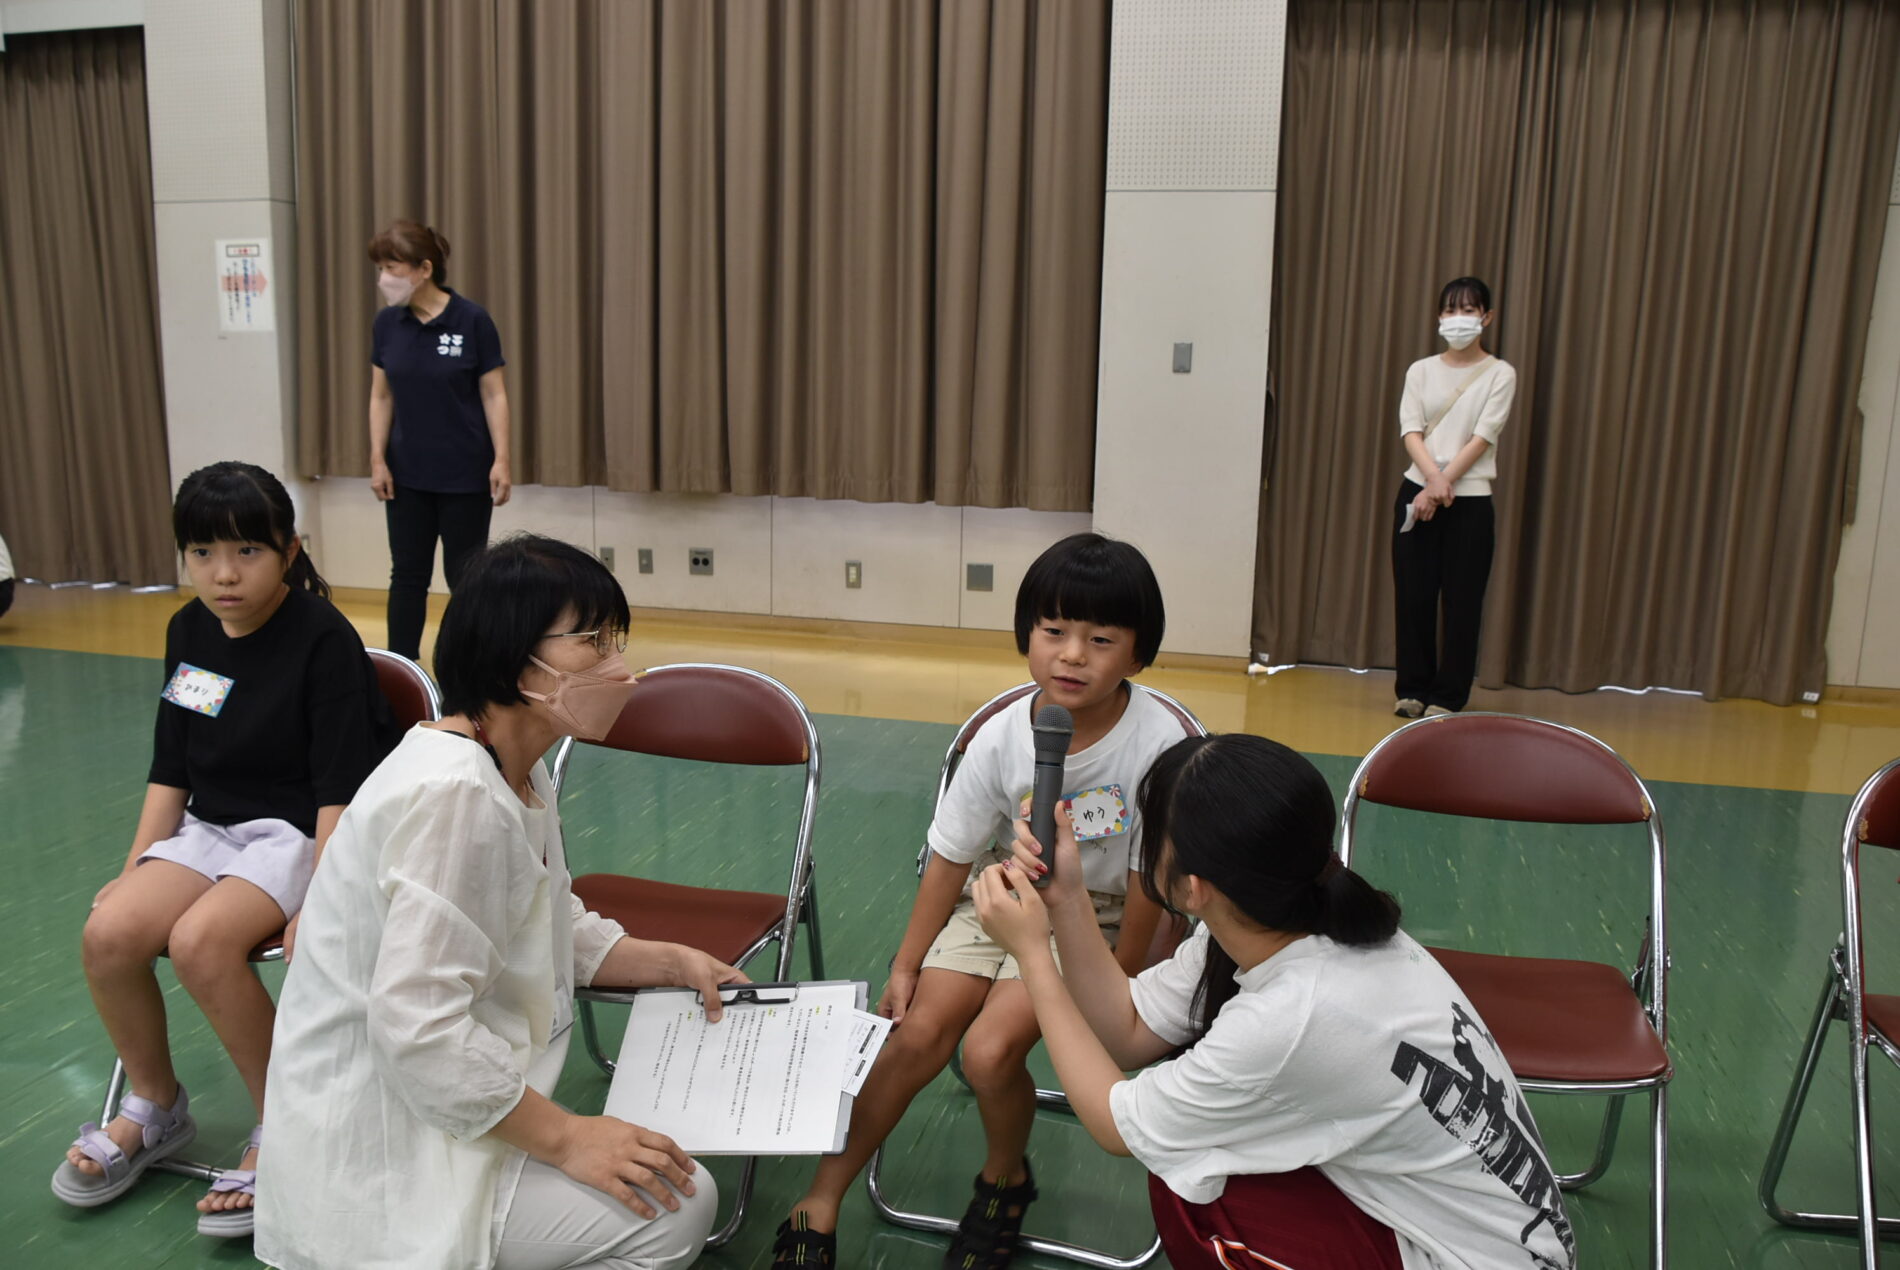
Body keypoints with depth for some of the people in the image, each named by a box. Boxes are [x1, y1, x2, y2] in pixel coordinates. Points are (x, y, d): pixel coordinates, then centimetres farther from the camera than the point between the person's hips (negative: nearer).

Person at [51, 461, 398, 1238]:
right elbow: (171, 768, 13)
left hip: (303, 832, -6)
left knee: (200, 940, -30)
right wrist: (135, 870, 6)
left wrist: (320, 902, -22)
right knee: (109, 932, -18)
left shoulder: (323, 640, -16)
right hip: (211, 826, 6)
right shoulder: (188, 631, 5)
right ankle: (154, 1108, 10)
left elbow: (340, 788, -18)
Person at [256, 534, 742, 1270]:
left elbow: (555, 932, 15)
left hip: (432, 1113, 9)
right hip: (383, 1155, -9)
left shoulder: (520, 776, 4)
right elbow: (418, 1028, -30)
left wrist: (670, 962, 2)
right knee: (677, 1205, -13)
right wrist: (564, 1138, -23)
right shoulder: (453, 793, -27)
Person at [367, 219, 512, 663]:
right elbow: (381, 396, 6)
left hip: (465, 474, -4)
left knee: (464, 576, 5)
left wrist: (501, 461, -13)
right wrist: (377, 459, 1)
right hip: (408, 474, 4)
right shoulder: (387, 323, 1)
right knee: (407, 574, 9)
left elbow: (494, 394, -8)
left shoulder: (472, 320, -11)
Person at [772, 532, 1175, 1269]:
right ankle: (820, 1205, 8)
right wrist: (906, 965, 0)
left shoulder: (1157, 745, -25)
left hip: (1093, 917, -3)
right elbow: (951, 858, -3)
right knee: (918, 1030, -10)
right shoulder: (1001, 739, -15)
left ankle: (1004, 1179, 15)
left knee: (990, 1050, -19)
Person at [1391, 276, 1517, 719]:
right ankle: (1413, 689, 16)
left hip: (1470, 500, -2)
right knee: (1413, 595, 4)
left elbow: (1482, 437, -8)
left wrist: (1443, 485, -17)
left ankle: (1448, 696, 11)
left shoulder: (1500, 374, 2)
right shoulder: (1421, 370, 8)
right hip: (1416, 491, 2)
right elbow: (1410, 431, -3)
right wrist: (1432, 476, -20)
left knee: (1462, 602, 1)